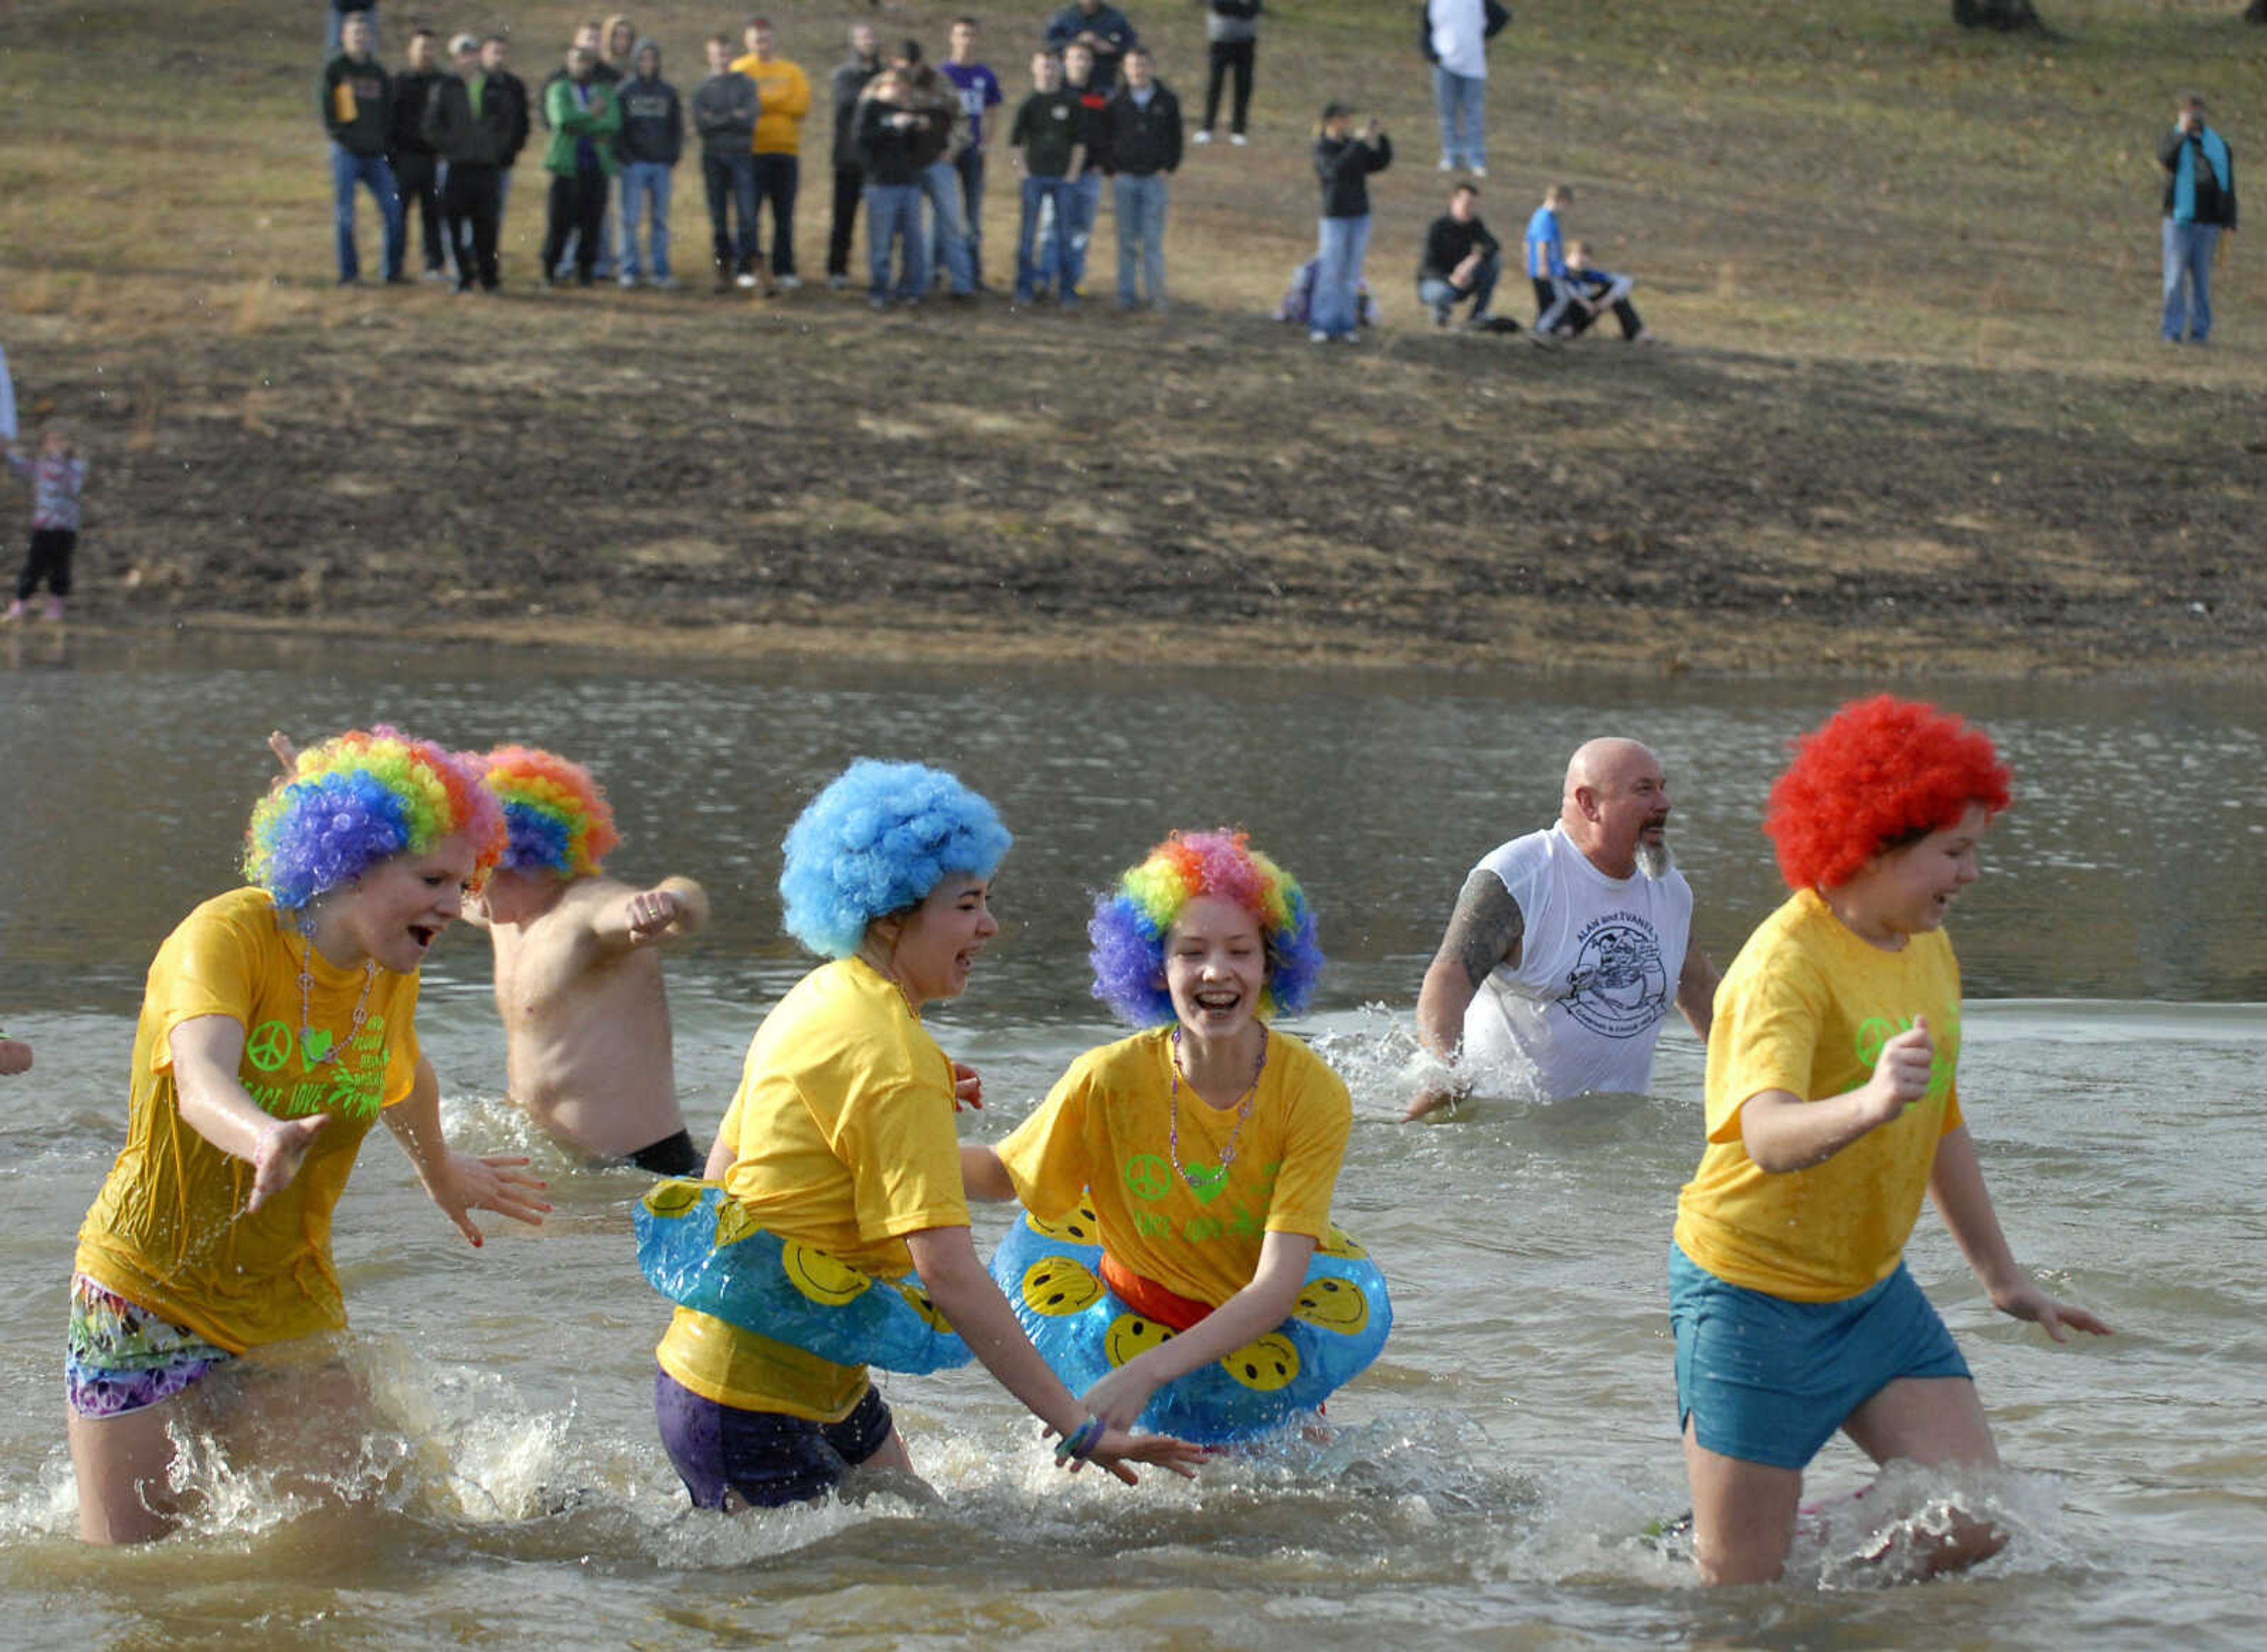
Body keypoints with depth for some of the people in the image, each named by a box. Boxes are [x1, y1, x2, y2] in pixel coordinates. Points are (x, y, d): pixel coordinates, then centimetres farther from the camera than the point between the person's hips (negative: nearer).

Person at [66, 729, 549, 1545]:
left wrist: (442, 1173, 43)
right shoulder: (226, 936, -20)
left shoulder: (389, 972, 0)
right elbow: (201, 1084, -40)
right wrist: (265, 1140, -62)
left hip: (289, 1300, 5)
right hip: (150, 1291, -5)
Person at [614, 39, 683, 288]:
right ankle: (628, 270, -1)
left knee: (661, 219, 3)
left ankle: (661, 270, 6)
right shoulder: (624, 91, 3)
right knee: (631, 219, -5)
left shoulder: (668, 93, 10)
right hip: (634, 164, -2)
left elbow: (678, 128, 13)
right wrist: (626, 157, -8)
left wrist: (673, 159, 2)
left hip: (662, 165, 2)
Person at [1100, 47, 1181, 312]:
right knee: (1127, 239, 5)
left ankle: (1157, 293, 3)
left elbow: (1175, 139, 8)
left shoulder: (1167, 101, 2)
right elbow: (1105, 140, 7)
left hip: (1155, 179, -1)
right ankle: (1127, 293, 10)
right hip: (1124, 178, 1)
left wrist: (1169, 168, -2)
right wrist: (1112, 172, -1)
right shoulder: (1116, 101, 2)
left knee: (1153, 240, -3)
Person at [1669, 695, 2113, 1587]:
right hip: (1754, 1296, -8)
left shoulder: (1929, 952, 6)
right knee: (1738, 1590, -3)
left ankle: (1767, 1544, 18)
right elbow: (1769, 1137, -40)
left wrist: (2003, 1277, 27)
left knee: (1973, 1529, -4)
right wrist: (1868, 1105, -60)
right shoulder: (1787, 966, -23)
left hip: (1875, 1294, 8)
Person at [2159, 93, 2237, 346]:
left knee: (2202, 278, 4)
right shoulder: (2175, 140, 7)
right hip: (2180, 220, -2)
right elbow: (2165, 159, -18)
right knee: (2176, 277, -5)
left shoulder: (2219, 147, 12)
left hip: (2208, 223, 2)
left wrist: (2230, 221, 5)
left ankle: (2199, 330, 8)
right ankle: (2172, 330, -3)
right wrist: (2183, 131, -18)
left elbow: (2228, 187, 12)